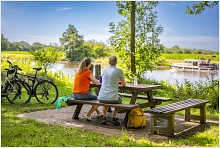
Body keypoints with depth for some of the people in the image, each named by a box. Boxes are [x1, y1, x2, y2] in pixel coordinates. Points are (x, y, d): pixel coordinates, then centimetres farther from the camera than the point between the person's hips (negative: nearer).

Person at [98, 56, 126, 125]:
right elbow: (123, 84, 12)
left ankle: (104, 118, 30)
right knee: (119, 99, 33)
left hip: (101, 98, 3)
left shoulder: (104, 70, 10)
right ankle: (114, 118, 29)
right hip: (112, 98, -3)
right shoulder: (119, 70, -2)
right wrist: (119, 81, 35)